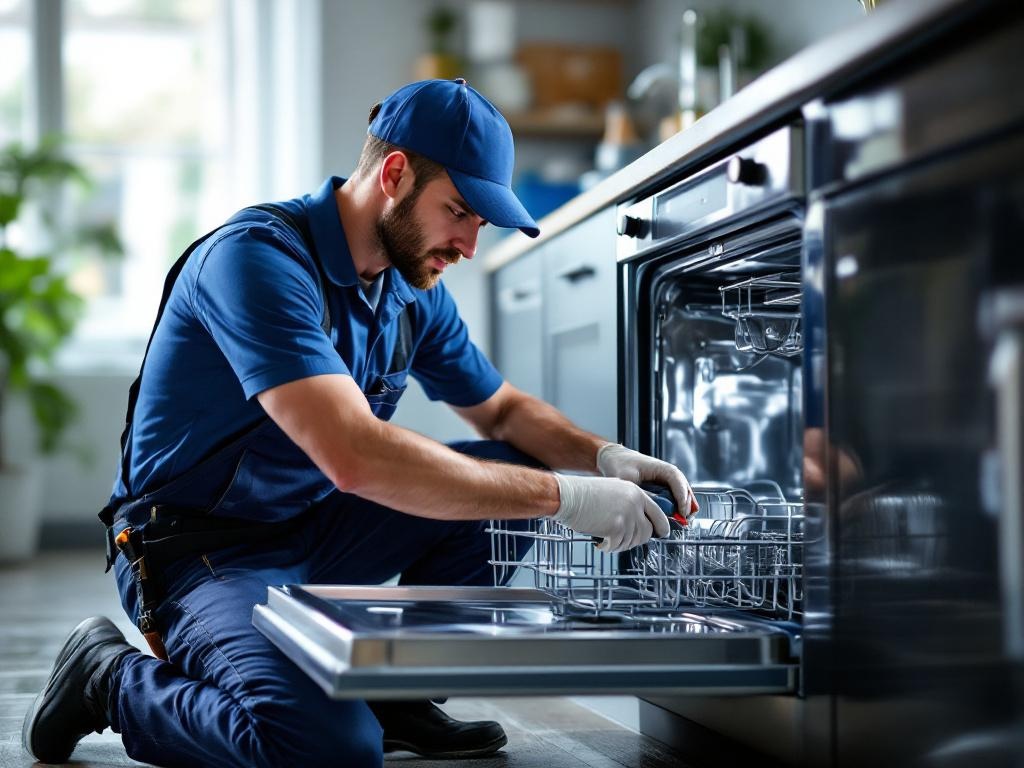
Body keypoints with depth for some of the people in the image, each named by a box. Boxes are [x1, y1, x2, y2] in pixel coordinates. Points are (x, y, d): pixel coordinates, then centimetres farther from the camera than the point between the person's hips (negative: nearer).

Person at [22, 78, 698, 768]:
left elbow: (501, 408, 18)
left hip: (314, 531, 8)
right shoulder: (259, 257, -24)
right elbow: (355, 456, -35)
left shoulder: (414, 287, 3)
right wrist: (567, 497, -32)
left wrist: (602, 457, -5)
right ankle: (111, 678, -4)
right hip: (199, 550, -8)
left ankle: (399, 693, 6)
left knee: (512, 470, -1)